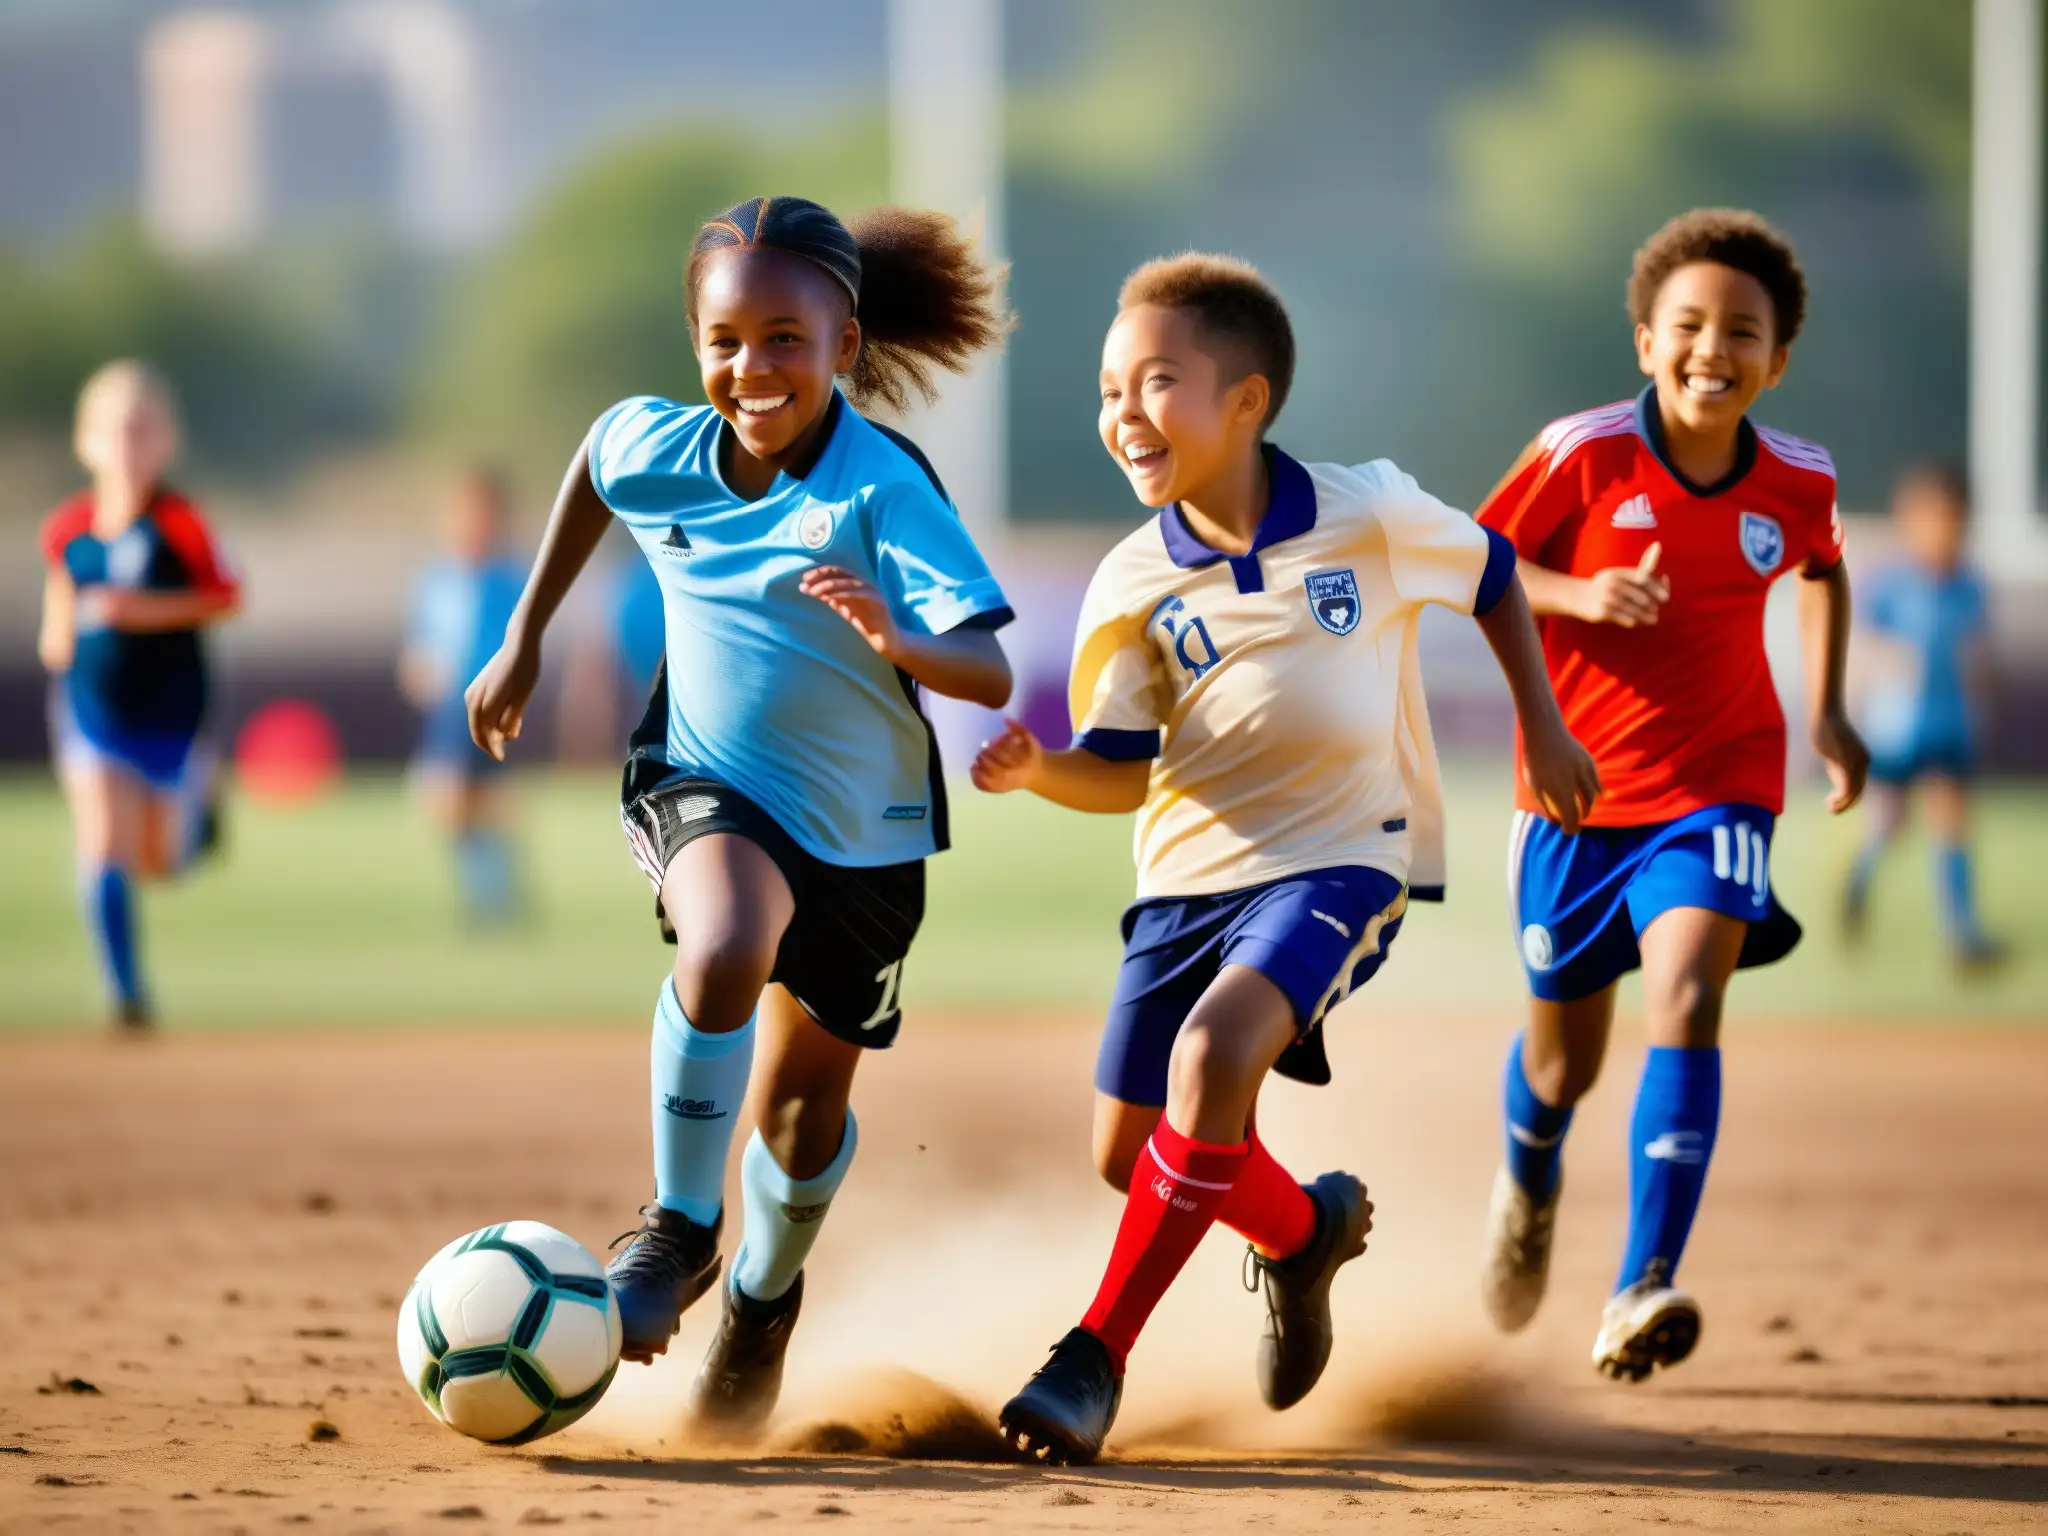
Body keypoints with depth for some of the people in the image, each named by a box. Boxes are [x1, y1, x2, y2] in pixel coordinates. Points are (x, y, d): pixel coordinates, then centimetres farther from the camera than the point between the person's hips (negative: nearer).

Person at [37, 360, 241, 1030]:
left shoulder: (179, 524, -15)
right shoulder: (66, 528, -5)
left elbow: (227, 596, -8)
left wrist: (154, 611, -21)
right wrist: (56, 630, -2)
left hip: (168, 706, -1)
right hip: (91, 705, 1)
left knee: (159, 862, 14)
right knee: (103, 849, -15)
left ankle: (196, 801, 50)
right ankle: (126, 992, -9)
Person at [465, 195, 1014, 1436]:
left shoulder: (884, 489, -25)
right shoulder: (654, 448, -13)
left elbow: (991, 676, -32)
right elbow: (590, 473, 14)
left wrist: (896, 641, -52)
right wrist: (525, 637, 17)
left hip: (863, 825, 0)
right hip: (706, 781, 0)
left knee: (806, 1104, 13)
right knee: (725, 951, -34)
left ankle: (766, 1293, 45)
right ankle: (680, 1227, -15)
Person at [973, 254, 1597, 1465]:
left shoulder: (1371, 516, -10)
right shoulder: (1134, 584, -5)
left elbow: (1492, 575, 10)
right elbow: (1121, 773, -1)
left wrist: (1543, 729, 13)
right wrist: (1037, 771, -21)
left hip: (1345, 855, -4)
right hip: (1192, 871, 4)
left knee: (1215, 1048, -30)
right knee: (1134, 1152, 6)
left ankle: (1100, 1357, -22)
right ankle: (1303, 1230, 40)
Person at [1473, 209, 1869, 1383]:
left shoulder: (1798, 482, -5)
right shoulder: (1583, 454, -14)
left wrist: (1827, 711, 9)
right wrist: (1576, 595, -23)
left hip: (1716, 790, 0)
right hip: (1576, 791, 0)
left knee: (1686, 1005, -24)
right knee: (1567, 1057, 13)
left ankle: (1644, 1292, -28)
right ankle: (1530, 1181, 51)